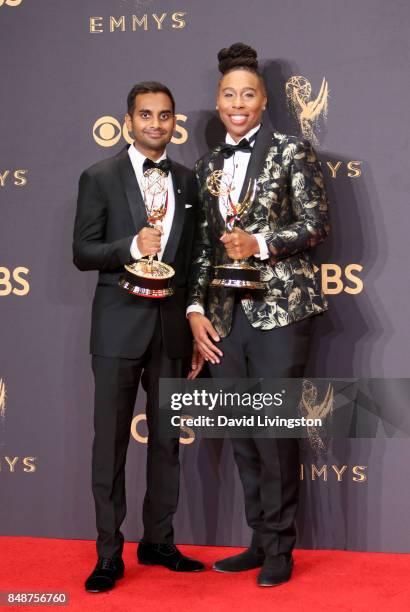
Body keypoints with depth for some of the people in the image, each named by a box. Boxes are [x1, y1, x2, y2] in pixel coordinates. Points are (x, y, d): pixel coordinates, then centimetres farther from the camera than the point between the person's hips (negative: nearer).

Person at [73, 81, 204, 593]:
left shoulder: (187, 181, 10)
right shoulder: (100, 178, -1)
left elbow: (193, 257, 12)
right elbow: (82, 252, -4)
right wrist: (132, 247, -21)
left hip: (173, 324, 4)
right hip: (120, 324, -4)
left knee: (166, 438, 11)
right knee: (111, 441, 1)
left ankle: (158, 541, 26)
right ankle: (109, 555, 12)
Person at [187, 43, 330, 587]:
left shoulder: (292, 152, 2)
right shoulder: (208, 166, 16)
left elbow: (317, 223, -3)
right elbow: (204, 245, 14)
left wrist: (261, 244, -17)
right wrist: (196, 308, 4)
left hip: (279, 308, -5)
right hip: (226, 314, 5)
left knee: (275, 430, -4)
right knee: (242, 434, 9)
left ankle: (279, 549, 10)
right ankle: (260, 540, 22)